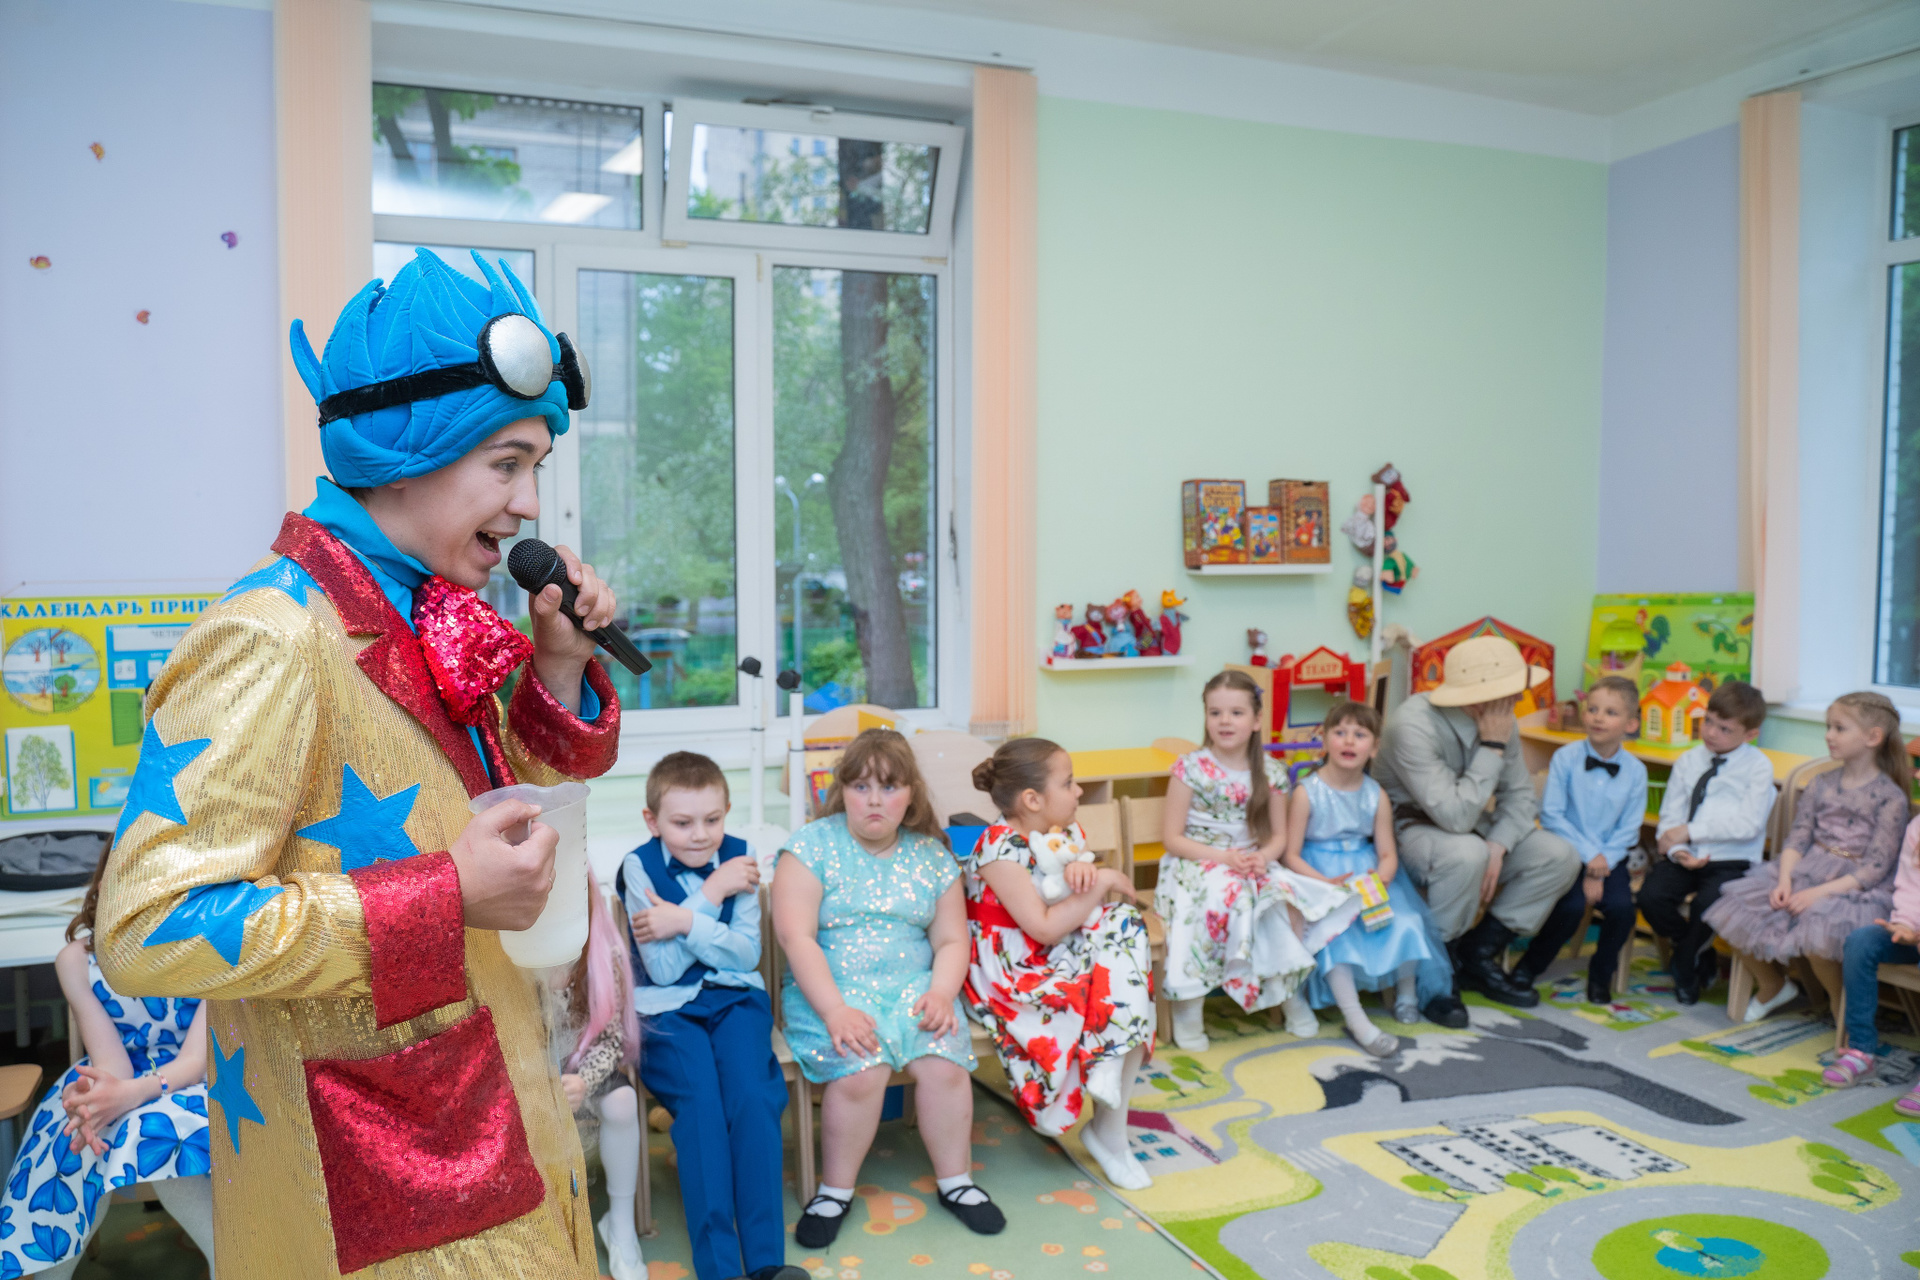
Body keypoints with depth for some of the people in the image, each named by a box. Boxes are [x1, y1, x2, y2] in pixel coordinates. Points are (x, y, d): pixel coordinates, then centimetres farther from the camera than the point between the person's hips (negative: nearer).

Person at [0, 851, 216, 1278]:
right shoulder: (77, 959, -8)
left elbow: (196, 1060, -20)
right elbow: (111, 1058, -15)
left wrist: (128, 1095, -41)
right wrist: (99, 1098, -40)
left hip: (188, 1083, -3)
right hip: (115, 1082, 3)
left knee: (158, 1134, -34)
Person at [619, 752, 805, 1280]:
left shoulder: (737, 857, 2)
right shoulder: (640, 866, -5)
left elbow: (747, 954, -2)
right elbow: (663, 969, -11)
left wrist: (685, 921, -17)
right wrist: (711, 895, -14)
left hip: (735, 997, 2)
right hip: (667, 1006, -1)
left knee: (753, 1093, -25)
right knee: (700, 1099, -27)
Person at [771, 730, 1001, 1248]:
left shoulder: (931, 855, 8)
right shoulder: (812, 847, -3)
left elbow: (951, 940, 9)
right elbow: (796, 937, -11)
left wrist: (941, 994, -11)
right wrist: (835, 1011, -21)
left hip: (914, 987, 3)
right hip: (830, 990, -3)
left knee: (945, 1064, -22)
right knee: (861, 1070, -29)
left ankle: (955, 1180, 3)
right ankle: (836, 1190, -3)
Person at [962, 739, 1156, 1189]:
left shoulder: (1067, 834, 6)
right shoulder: (1000, 850, -18)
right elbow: (1045, 929, -23)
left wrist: (1086, 869, -18)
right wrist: (1104, 883, -16)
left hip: (1064, 961, 8)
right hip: (1011, 976, -8)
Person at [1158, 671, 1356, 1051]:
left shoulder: (1270, 772, 3)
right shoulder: (1191, 769, -8)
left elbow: (1279, 834, 9)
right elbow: (1172, 838, -7)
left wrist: (1263, 856, -13)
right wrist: (1224, 857, -18)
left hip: (1253, 863, 4)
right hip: (1197, 862, -4)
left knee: (1286, 897, -25)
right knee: (1225, 897, -34)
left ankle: (1289, 991, -2)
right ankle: (1190, 1005, -19)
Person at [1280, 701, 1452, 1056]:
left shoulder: (1375, 796, 2)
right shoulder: (1307, 793, -10)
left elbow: (1388, 854, 2)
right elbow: (1291, 855, -10)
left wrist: (1381, 878, -20)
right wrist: (1326, 883, -24)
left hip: (1368, 876, 4)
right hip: (1318, 877, -4)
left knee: (1406, 923, -18)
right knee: (1334, 931, -29)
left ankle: (1406, 992, 10)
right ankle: (1357, 1022, -23)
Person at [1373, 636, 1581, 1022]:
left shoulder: (1500, 722, -7)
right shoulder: (1413, 726, -31)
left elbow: (1519, 794, -1)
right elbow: (1456, 817, -35)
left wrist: (1498, 846, -20)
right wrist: (1493, 749, -30)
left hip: (1472, 827, 8)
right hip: (1410, 829, -7)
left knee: (1560, 856, -9)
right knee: (1467, 854, -38)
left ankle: (1478, 955, 4)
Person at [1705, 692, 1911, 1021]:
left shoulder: (1890, 797, -6)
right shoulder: (1820, 784, 10)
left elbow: (1875, 867, -11)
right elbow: (1798, 839, 5)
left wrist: (1820, 892, -20)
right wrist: (1784, 880, -13)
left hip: (1856, 886, -5)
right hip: (1805, 870, 6)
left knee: (1818, 931, -36)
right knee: (1734, 912, -13)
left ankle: (1842, 1004, -3)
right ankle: (1772, 985, 15)